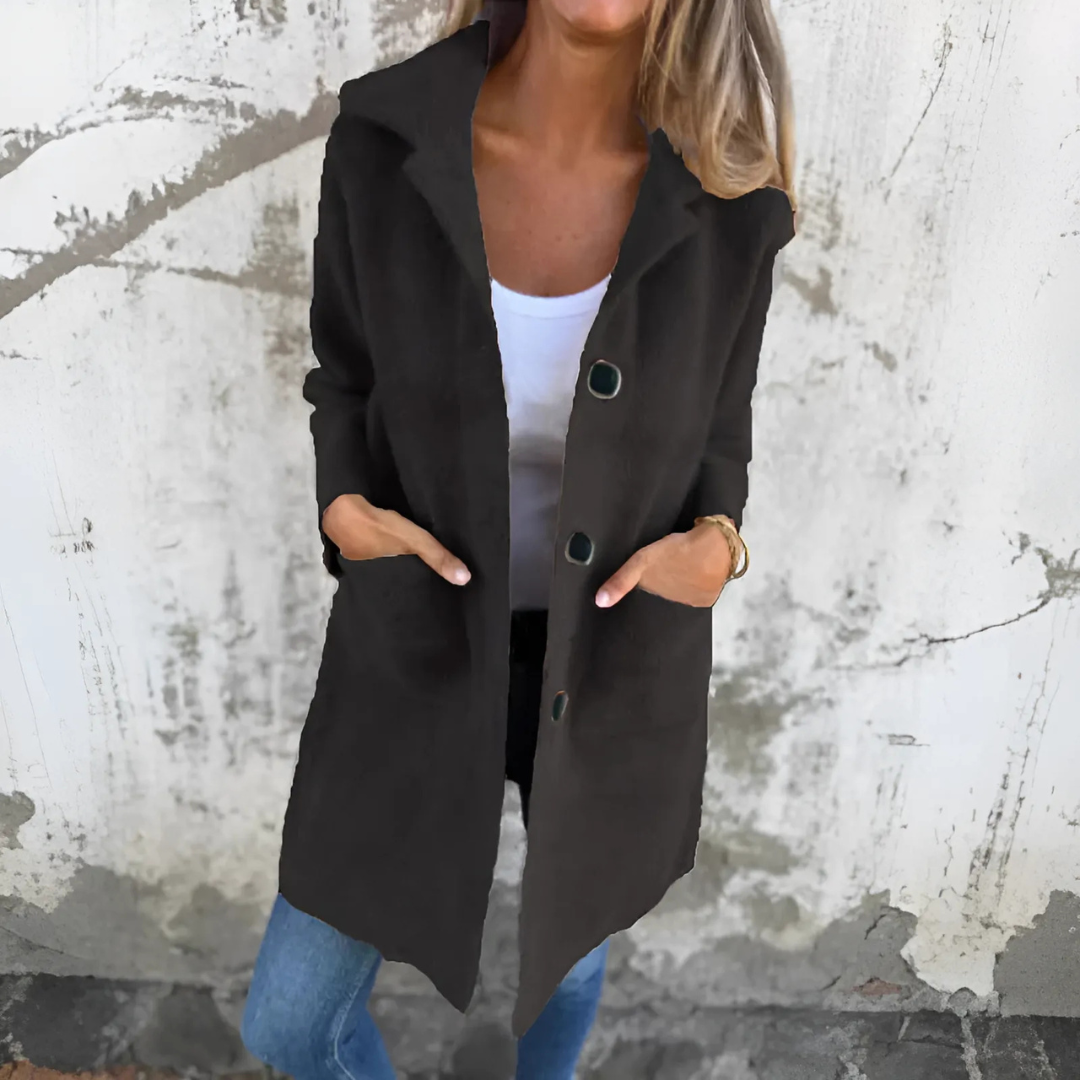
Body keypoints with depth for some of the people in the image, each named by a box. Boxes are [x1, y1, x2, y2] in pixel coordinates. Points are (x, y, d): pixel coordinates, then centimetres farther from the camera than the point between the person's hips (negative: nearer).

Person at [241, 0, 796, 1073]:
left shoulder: (725, 199, -15)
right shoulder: (384, 140, -15)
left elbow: (717, 435, 0)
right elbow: (348, 377, 0)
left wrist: (715, 543, -22)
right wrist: (345, 509, -20)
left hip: (615, 657, 1)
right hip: (419, 644, 0)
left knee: (568, 943, 28)